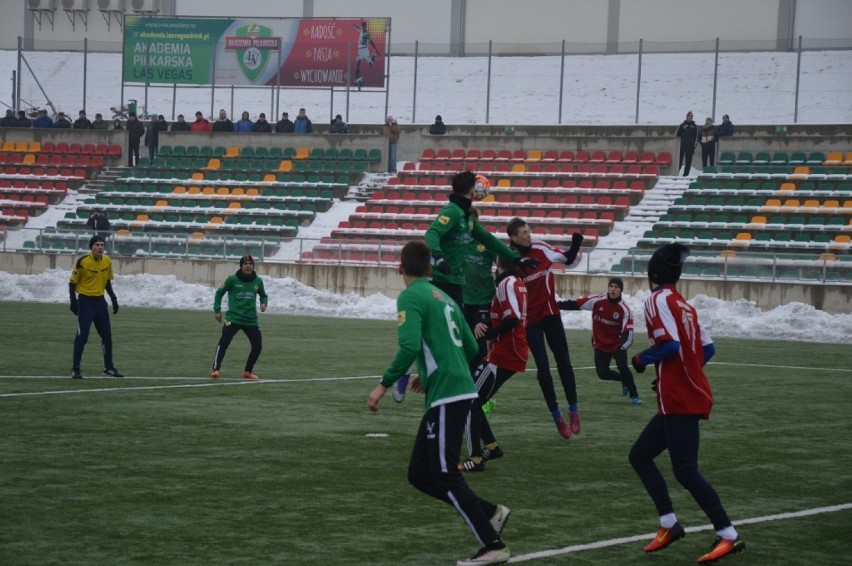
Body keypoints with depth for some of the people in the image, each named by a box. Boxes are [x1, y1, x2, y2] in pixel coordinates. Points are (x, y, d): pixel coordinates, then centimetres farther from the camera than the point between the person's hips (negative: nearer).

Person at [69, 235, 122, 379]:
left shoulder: (107, 261, 3)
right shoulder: (83, 262, -14)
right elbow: (72, 282, -8)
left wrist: (113, 299, 11)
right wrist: (73, 301, -16)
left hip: (100, 301, 6)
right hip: (85, 301, -6)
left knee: (107, 335, 9)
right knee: (82, 335, -10)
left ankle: (109, 368, 20)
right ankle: (75, 369, -2)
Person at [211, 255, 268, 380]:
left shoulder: (258, 281, 3)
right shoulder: (232, 280, -6)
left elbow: (263, 295, 20)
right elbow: (219, 293, 5)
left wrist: (264, 303, -1)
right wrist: (217, 310, 1)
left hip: (251, 320, 4)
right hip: (233, 318, -4)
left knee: (258, 346, 1)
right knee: (224, 342, -18)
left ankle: (248, 371, 19)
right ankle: (215, 369, -17)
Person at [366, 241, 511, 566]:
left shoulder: (410, 297, -7)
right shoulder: (443, 297, 19)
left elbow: (409, 347, -22)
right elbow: (470, 348, 22)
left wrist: (384, 385, -15)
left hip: (446, 397, -9)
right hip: (458, 390, 9)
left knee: (445, 476, -6)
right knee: (419, 475, 12)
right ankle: (490, 514, 11)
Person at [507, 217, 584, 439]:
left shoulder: (541, 249, -7)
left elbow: (567, 259, 2)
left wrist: (575, 245, -14)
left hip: (551, 313, 2)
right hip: (530, 319, -2)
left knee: (563, 361, 5)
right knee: (543, 367, 0)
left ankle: (573, 411, 13)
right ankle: (557, 417, 7)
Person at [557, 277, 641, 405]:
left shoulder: (624, 309, -15)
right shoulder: (597, 300, -12)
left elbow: (628, 332, -20)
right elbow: (576, 304, -10)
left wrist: (621, 348, -37)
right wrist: (557, 305, -18)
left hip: (617, 344, -2)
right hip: (600, 345, 2)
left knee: (622, 367, -21)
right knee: (602, 373, -6)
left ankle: (634, 395, -1)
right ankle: (625, 380, 25)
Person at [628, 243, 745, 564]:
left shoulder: (658, 300, -9)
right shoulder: (683, 304, 16)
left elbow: (670, 345, -21)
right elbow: (707, 349, 15)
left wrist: (641, 360, -4)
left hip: (679, 401, -9)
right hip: (689, 396, 9)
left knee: (685, 470, -10)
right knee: (640, 455, 14)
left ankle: (729, 536, -11)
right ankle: (669, 525, 12)